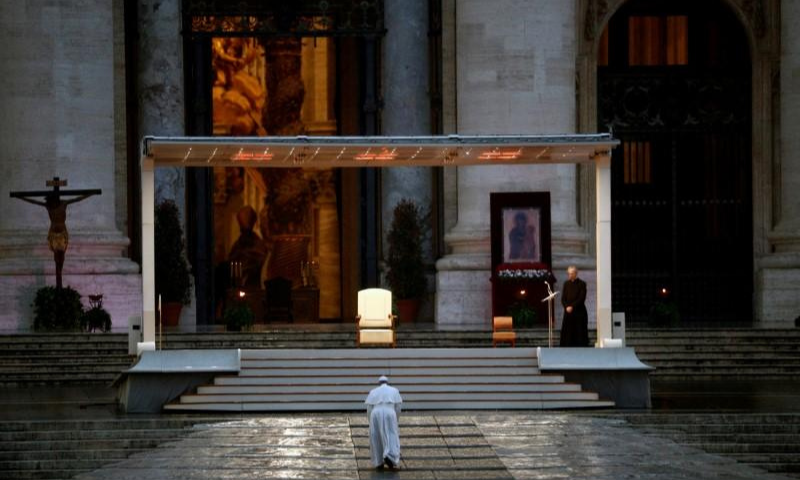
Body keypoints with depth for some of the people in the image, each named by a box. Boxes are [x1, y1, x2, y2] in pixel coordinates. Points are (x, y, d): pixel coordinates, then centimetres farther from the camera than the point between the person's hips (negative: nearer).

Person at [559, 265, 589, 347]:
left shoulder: (582, 284, -2)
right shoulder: (566, 284, 10)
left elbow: (581, 298, -9)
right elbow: (563, 298, 7)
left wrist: (572, 306, -15)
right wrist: (567, 307, -10)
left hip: (579, 312, -4)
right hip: (568, 312, 4)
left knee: (580, 333, -4)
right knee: (567, 333, 0)